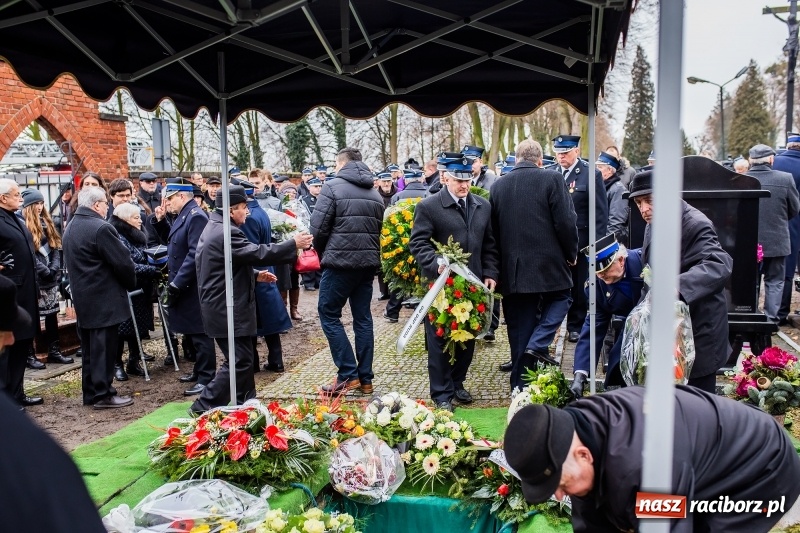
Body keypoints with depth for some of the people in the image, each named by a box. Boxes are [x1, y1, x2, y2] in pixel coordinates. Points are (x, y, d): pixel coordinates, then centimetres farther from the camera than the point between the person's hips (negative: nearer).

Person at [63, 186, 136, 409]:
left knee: (90, 347, 15)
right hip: (104, 298, -9)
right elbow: (123, 262, -17)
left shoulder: (70, 228, 11)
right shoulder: (101, 228, -19)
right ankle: (103, 394, 3)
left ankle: (90, 392, 22)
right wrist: (131, 283, -1)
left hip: (83, 297, 9)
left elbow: (72, 264, 15)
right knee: (104, 348, -2)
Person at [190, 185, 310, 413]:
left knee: (242, 359, 17)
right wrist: (293, 244, -17)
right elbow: (258, 253, -24)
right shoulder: (225, 233, -21)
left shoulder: (215, 228, 15)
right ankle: (204, 406, 1)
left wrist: (255, 275, 13)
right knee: (238, 361, -5)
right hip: (227, 309, -11)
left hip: (223, 307, 11)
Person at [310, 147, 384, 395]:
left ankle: (348, 374, 0)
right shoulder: (374, 192, 14)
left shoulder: (333, 186, -6)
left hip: (340, 261, -6)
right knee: (363, 318, 11)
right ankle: (365, 378, 14)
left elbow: (318, 228, -9)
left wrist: (323, 253, 8)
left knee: (329, 314, 5)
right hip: (369, 262, 6)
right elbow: (379, 229, 13)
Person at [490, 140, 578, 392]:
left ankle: (520, 387, 17)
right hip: (548, 265, -4)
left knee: (519, 329, 11)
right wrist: (571, 253, 6)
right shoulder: (552, 179, -7)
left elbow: (493, 229, 9)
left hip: (512, 269, 4)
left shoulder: (498, 185, 5)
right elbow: (565, 222, -10)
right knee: (560, 299, 23)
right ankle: (537, 345, 1)